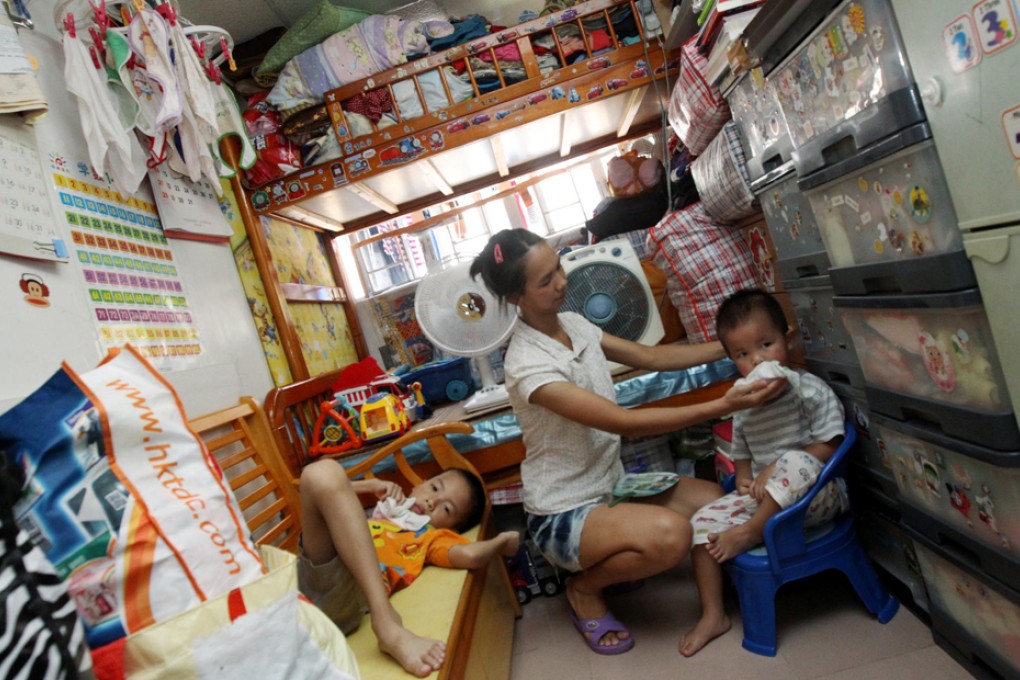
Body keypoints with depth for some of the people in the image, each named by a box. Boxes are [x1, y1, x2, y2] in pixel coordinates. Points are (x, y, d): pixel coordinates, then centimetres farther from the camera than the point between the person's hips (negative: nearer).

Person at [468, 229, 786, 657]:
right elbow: (625, 422, -30)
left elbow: (651, 357, 5)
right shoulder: (528, 365, -26)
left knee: (717, 500, -5)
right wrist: (722, 406, -31)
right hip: (564, 516, -8)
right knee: (670, 533, -31)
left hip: (609, 486, 8)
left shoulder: (573, 324, -1)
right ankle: (585, 589, 0)